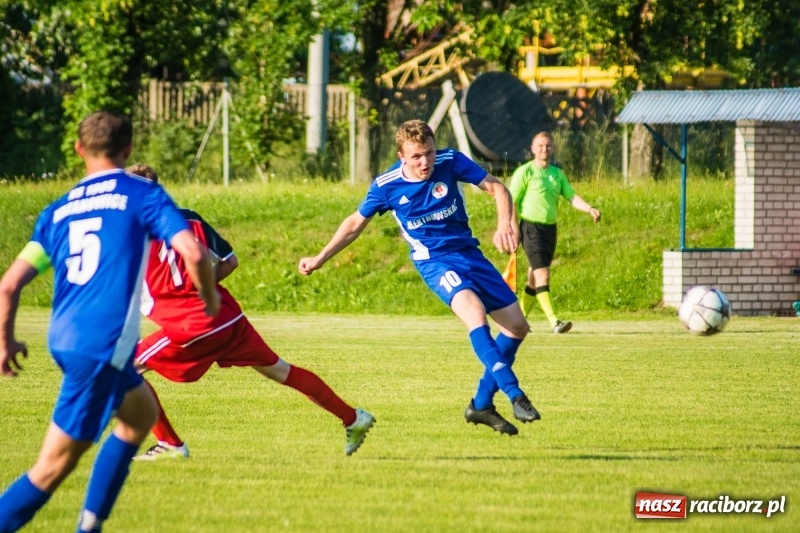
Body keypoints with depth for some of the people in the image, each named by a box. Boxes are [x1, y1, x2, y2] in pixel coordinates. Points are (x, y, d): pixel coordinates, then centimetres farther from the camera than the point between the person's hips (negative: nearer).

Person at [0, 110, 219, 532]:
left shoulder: (58, 210, 13)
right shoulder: (141, 194, -1)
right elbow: (193, 252, -13)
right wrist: (209, 298, 6)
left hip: (64, 339, 7)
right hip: (102, 343, -7)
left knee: (141, 411, 27)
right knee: (53, 469, -3)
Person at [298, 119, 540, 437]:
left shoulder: (451, 162, -9)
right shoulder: (387, 186, -10)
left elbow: (496, 188, -2)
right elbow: (355, 224, 5)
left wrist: (505, 223, -21)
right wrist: (319, 260, 7)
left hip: (469, 253, 4)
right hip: (434, 261, -4)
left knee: (517, 326, 2)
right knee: (474, 310, -33)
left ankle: (481, 404, 14)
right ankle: (515, 396, -37)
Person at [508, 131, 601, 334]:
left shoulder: (557, 173, 14)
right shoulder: (525, 172, -5)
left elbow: (571, 196, 6)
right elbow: (512, 202, -6)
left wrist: (590, 209, -12)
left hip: (550, 228, 7)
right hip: (531, 227, -7)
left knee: (535, 278, 11)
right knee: (542, 275, -15)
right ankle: (554, 322, -23)